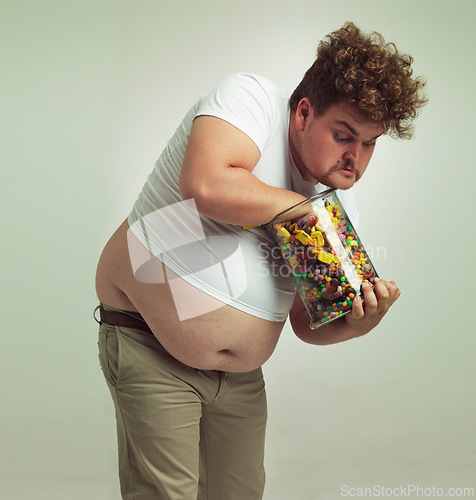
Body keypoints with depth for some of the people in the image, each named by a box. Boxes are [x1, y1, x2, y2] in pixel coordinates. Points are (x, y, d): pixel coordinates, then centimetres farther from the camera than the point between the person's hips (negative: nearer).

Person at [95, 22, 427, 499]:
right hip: (151, 352, -6)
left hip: (241, 376, 7)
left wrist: (357, 323, -15)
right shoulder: (252, 96, -13)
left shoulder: (340, 205, 4)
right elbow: (206, 186, -34)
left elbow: (308, 323, 7)